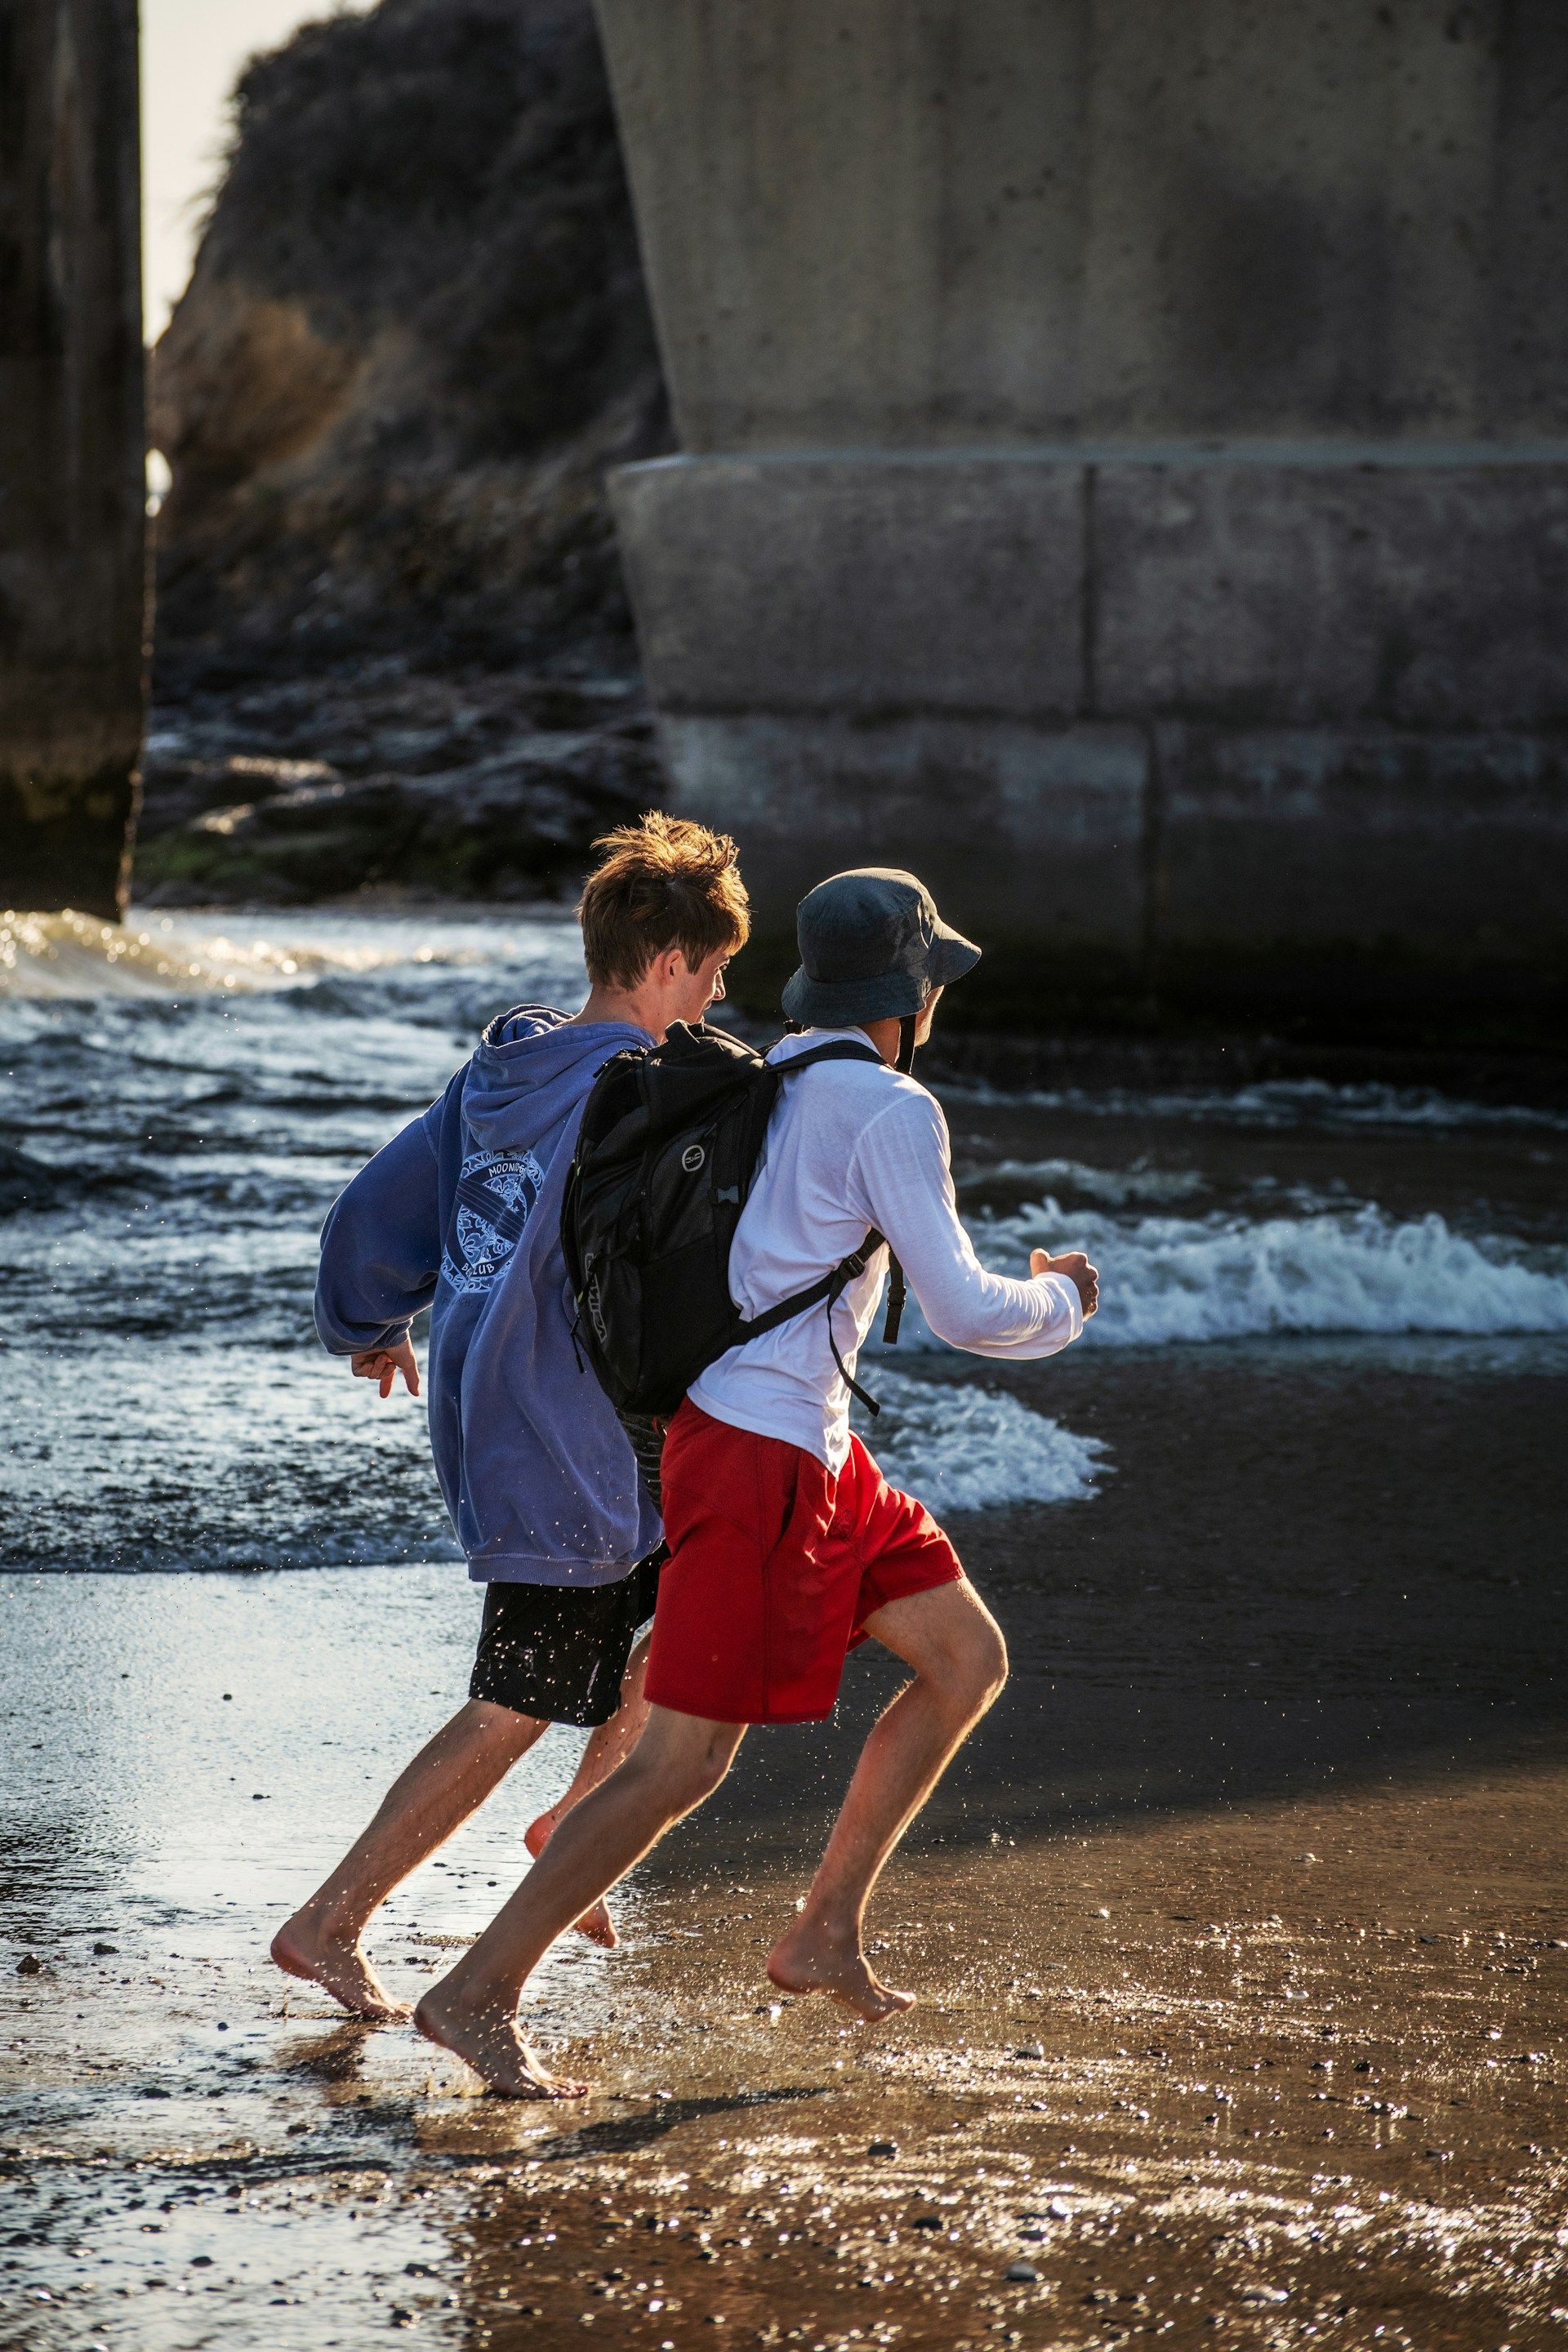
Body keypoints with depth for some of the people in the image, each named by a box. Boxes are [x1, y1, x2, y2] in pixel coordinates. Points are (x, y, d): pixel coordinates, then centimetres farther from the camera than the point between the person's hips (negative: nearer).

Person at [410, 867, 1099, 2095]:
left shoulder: (766, 1081, 13)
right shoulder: (890, 1110, -14)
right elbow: (961, 1311, -15)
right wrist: (1061, 1301, 2)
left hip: (813, 1453, 10)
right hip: (761, 1455, -10)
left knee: (968, 1657, 14)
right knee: (685, 1761, -8)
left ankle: (827, 1932, 16)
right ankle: (482, 1991, -4)